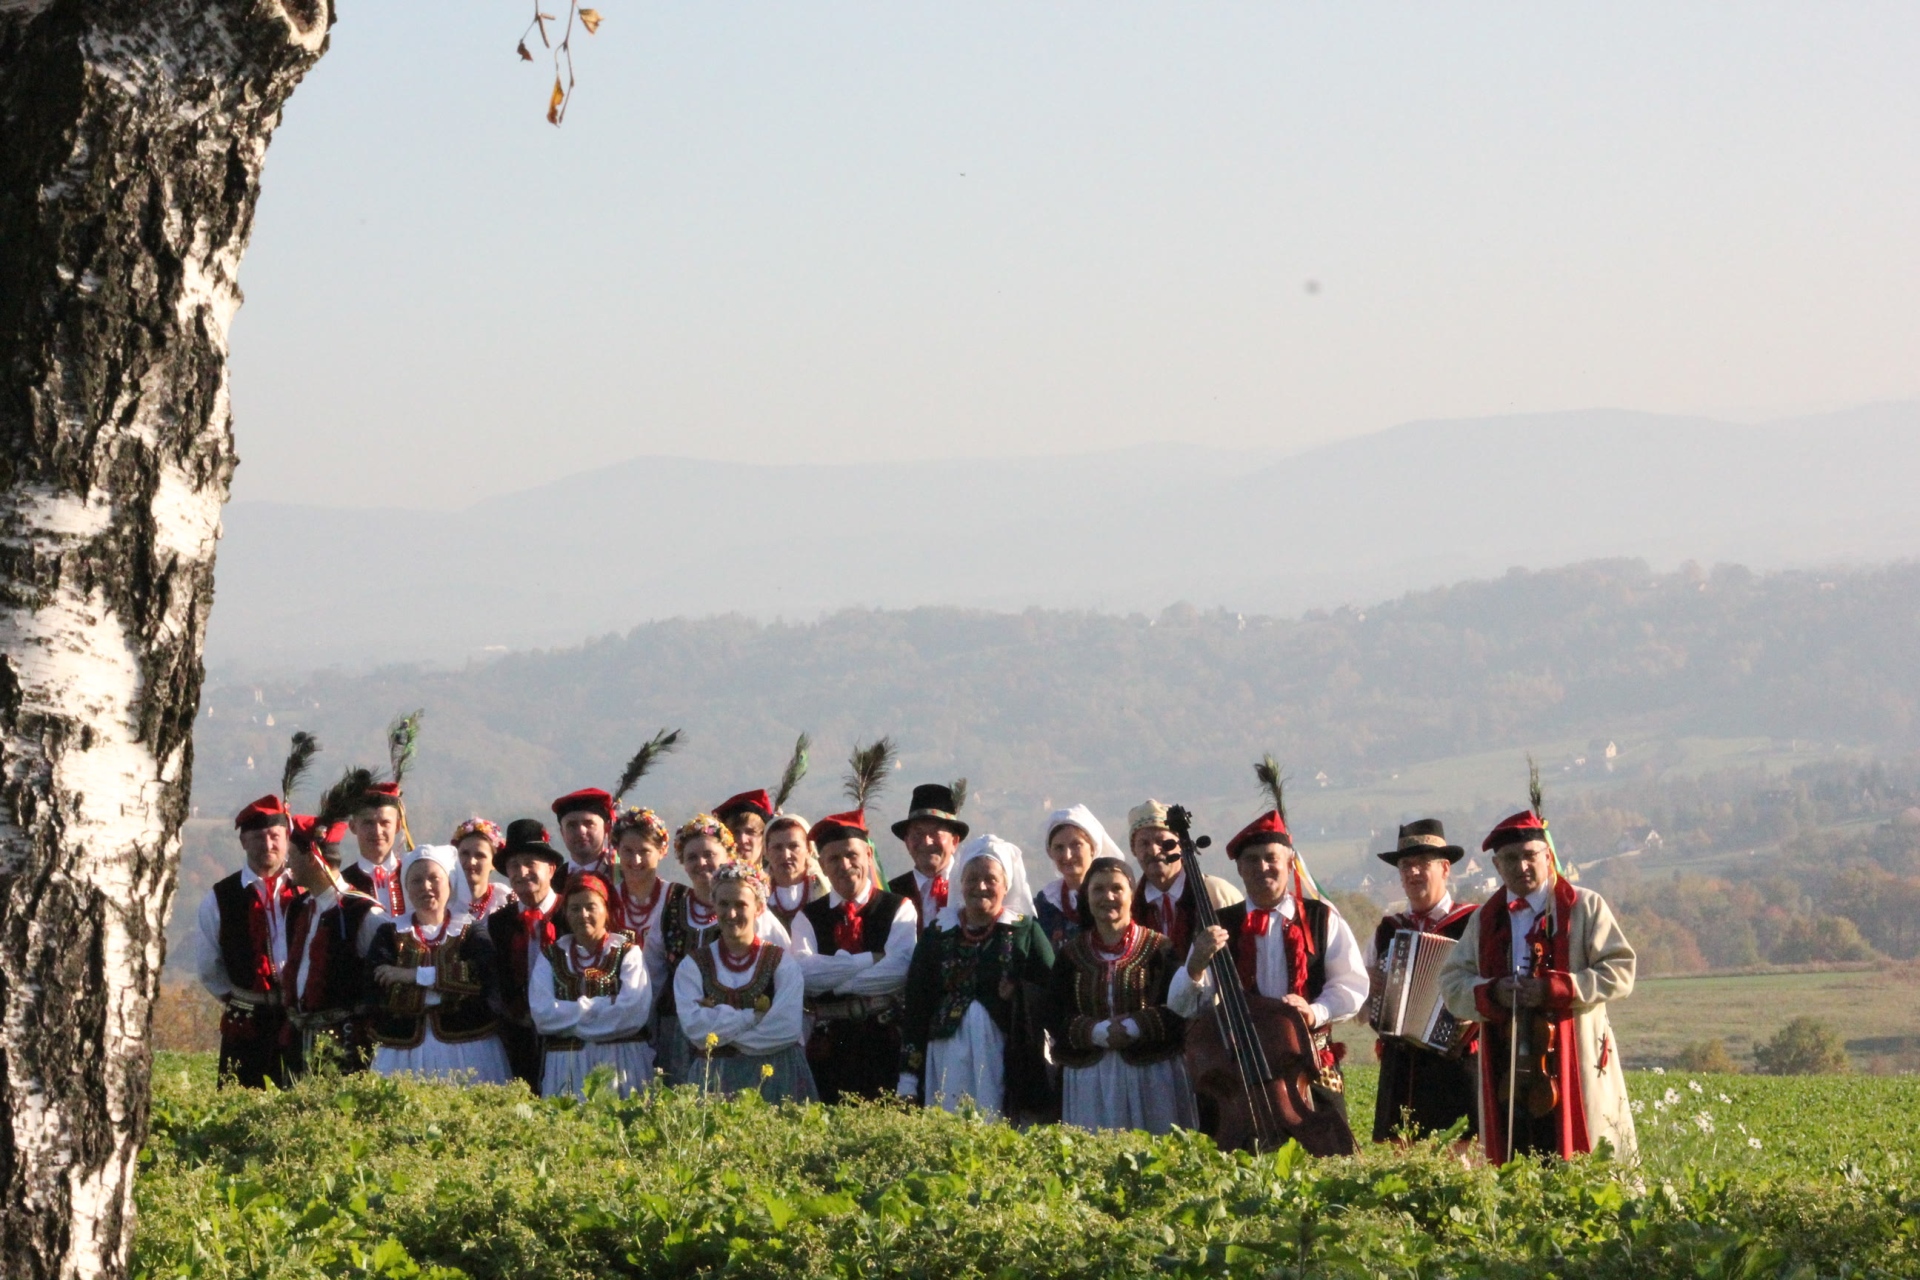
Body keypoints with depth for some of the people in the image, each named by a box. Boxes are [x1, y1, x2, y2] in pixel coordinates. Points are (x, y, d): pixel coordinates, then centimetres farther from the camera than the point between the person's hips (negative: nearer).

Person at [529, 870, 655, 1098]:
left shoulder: (627, 952, 5)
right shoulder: (551, 956, 11)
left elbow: (635, 1013, -9)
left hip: (622, 1061, -1)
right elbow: (542, 1015, -2)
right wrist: (595, 1007, -7)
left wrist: (571, 1014, -5)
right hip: (566, 1065, 1)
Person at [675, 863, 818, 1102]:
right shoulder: (693, 966, 5)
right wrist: (754, 1015, -10)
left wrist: (721, 1035, -9)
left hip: (773, 1080, -1)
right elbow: (694, 1028, -8)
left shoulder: (782, 961, 2)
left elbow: (787, 1028, -11)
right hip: (713, 1079, 1)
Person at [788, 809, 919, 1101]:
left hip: (885, 1036, -2)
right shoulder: (808, 917, 11)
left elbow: (899, 971, -12)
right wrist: (871, 958, -10)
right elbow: (805, 973, -7)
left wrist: (833, 981, -9)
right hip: (830, 1041, 2)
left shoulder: (898, 909, 5)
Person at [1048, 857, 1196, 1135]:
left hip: (1152, 1077, -2)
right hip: (1090, 1078, 2)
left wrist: (1133, 1028, -17)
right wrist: (1099, 1032, -14)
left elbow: (1178, 1012, -5)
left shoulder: (1159, 948, 2)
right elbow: (1058, 1022, 4)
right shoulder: (1071, 955, 10)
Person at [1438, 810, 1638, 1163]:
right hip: (1506, 1071, 4)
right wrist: (1491, 993, -9)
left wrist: (1554, 989, -16)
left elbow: (1620, 973, -5)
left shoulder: (1585, 907, 4)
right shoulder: (1485, 919, 17)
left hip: (1571, 1068, -4)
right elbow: (1452, 981, 12)